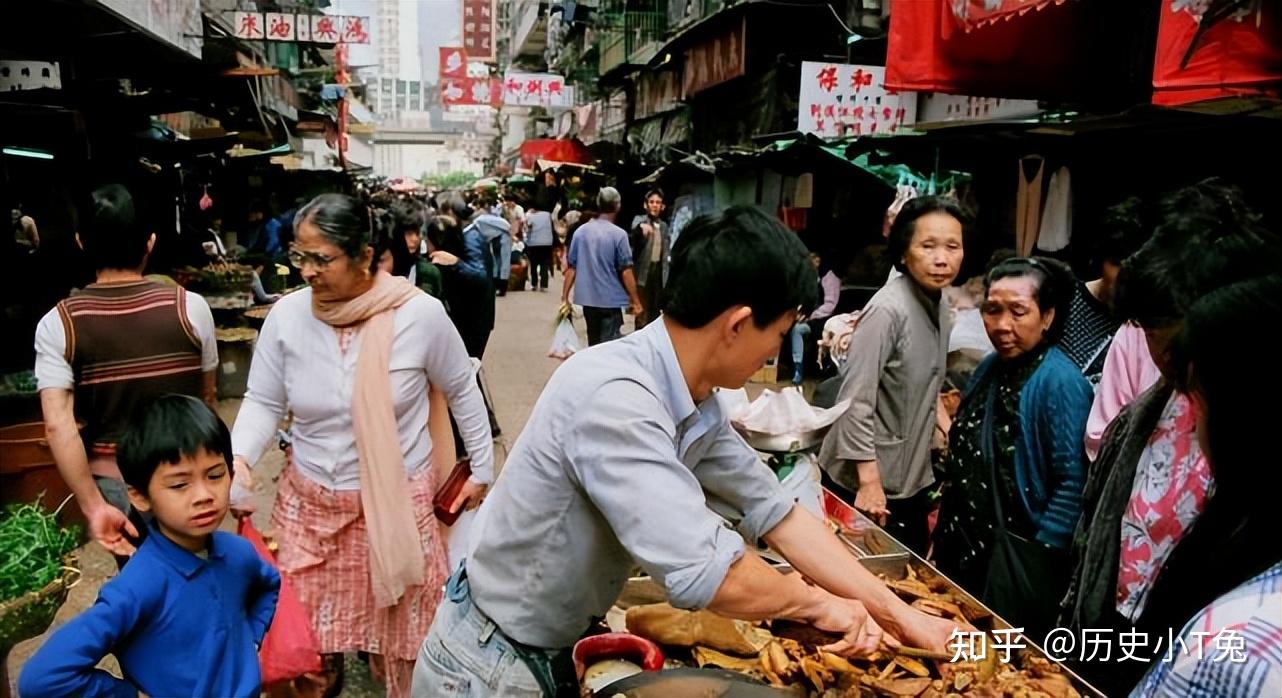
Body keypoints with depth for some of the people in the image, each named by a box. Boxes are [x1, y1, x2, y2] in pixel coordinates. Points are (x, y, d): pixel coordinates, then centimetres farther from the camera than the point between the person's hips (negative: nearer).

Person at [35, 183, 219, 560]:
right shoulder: (189, 306, -11)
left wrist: (93, 507, -16)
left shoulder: (57, 324, -11)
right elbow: (207, 396, 1)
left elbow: (58, 425, -18)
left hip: (112, 483, 0)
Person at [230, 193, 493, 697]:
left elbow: (462, 392, -2)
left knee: (398, 627, 15)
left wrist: (482, 468, 4)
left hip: (397, 501, -2)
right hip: (309, 501, 3)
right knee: (304, 628, 17)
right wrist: (238, 457, -18)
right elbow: (264, 402, 0)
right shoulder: (286, 315, -10)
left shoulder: (420, 314, -17)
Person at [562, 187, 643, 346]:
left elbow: (571, 268, 3)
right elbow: (625, 271, -11)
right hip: (611, 300, -5)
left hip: (587, 299, 5)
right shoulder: (618, 234, -11)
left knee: (594, 344, 19)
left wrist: (565, 296, 9)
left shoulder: (580, 231, 2)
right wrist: (635, 300, -3)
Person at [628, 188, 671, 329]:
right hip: (643, 271, -5)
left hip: (659, 271, 5)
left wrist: (666, 275, 10)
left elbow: (666, 252, 16)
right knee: (642, 313, -6)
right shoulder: (639, 220, -1)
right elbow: (630, 239, -22)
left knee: (655, 312, 10)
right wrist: (640, 227, -43)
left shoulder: (664, 226, 14)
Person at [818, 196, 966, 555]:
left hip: (912, 479, 8)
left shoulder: (939, 306, 4)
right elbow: (855, 401, -24)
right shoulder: (888, 310, -22)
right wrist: (869, 481, -23)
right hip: (872, 482, -8)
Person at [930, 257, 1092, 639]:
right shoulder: (990, 367, 6)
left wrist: (1034, 556, -18)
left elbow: (1072, 483, -21)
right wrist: (946, 528, 13)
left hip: (1017, 563, -7)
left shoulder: (1060, 382, -18)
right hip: (961, 546, 8)